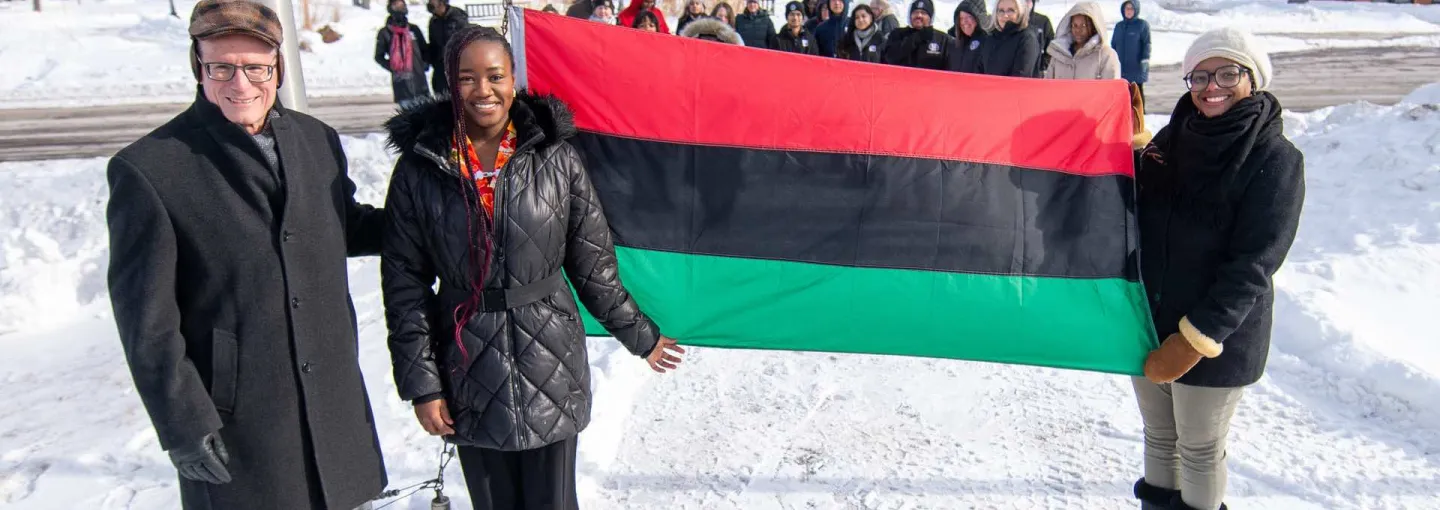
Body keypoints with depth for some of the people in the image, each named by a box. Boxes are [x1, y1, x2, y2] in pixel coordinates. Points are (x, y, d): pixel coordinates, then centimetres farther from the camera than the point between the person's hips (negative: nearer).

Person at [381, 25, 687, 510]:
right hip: (469, 372, 1)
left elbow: (594, 264, 2)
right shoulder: (419, 168, -4)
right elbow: (404, 283, -1)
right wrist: (420, 381, -4)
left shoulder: (556, 159, -6)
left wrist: (640, 336, 7)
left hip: (550, 360, 0)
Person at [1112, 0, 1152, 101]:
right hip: (1120, 68, 4)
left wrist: (1145, 60, -18)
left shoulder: (1142, 24, -3)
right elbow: (1113, 45, 15)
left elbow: (1147, 44, -8)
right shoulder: (1119, 26, 11)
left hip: (1136, 68, -4)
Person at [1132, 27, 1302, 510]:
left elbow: (1252, 267, -17)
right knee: (1158, 435, 19)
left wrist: (1195, 339, -21)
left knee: (1200, 449, 11)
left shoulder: (1275, 160, -12)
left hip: (1219, 339, -5)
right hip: (1149, 324, 5)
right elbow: (1136, 220, 13)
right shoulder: (1173, 138, 3)